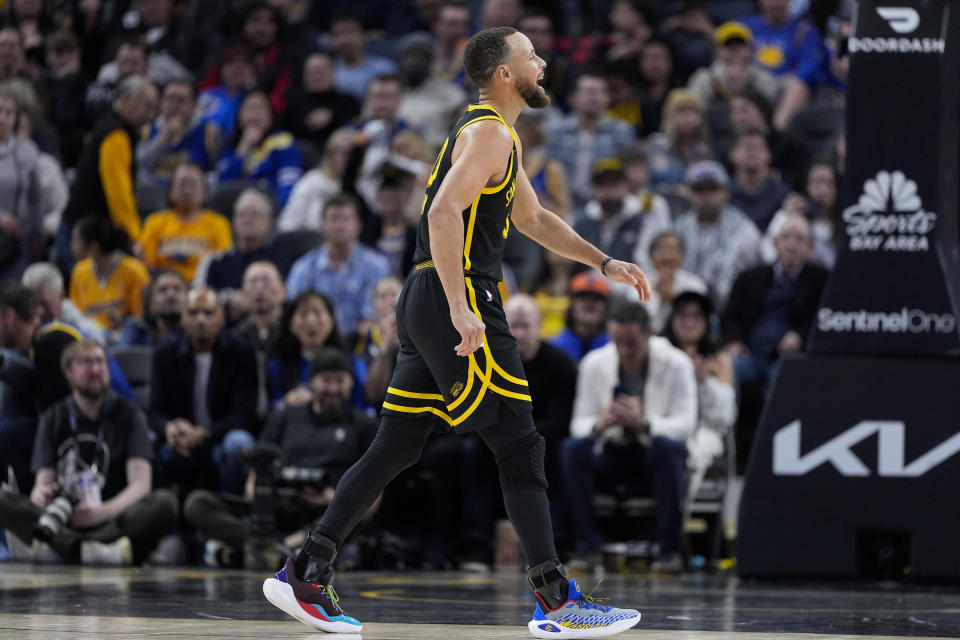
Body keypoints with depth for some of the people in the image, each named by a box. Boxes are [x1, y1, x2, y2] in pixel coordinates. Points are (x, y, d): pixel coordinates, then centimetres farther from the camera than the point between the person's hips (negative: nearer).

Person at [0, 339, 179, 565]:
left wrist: (105, 512, -24)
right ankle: (96, 551, -41)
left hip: (114, 521, -1)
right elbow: (43, 480, 4)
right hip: (63, 524, 1)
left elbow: (140, 484, -4)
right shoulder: (53, 419, 12)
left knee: (166, 502, -31)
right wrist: (41, 495, -23)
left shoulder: (127, 414, 7)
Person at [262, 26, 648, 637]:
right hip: (457, 295, -10)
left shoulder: (495, 135, 23)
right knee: (520, 448, -6)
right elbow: (443, 213, -24)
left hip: (428, 303, 10)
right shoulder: (489, 132, -11)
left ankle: (305, 575, 6)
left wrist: (604, 263, 28)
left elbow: (534, 218, 34)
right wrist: (461, 311, -27)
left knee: (396, 448, 9)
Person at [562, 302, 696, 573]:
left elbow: (686, 423, -19)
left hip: (656, 456, -2)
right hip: (612, 455, 2)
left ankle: (669, 548, -28)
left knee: (665, 446, -37)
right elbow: (579, 423, -6)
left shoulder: (676, 364, -12)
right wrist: (598, 425, -32)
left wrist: (644, 423, -38)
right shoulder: (594, 364, -5)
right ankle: (588, 546, -25)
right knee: (573, 448, -28)